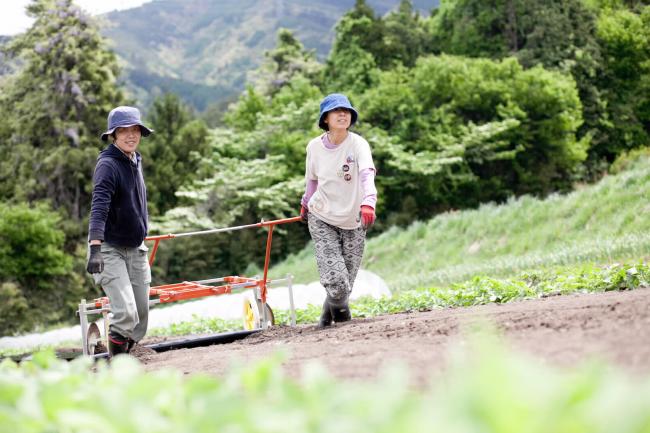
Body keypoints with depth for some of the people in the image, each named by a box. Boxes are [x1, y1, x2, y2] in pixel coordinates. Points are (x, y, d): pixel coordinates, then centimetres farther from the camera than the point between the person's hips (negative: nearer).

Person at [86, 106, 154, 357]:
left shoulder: (136, 161, 9)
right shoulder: (107, 165, -17)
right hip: (110, 249, -8)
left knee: (141, 316, 8)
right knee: (126, 313, -18)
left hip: (136, 250, 8)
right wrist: (95, 249, -40)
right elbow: (99, 207, -29)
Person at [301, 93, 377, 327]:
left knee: (345, 285, 7)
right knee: (336, 282, -15)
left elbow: (367, 175, -32)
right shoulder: (314, 146, -4)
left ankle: (331, 309, 40)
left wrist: (368, 202, -49)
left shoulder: (358, 144, -14)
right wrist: (306, 203, 27)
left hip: (353, 222, 0)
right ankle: (339, 308, 18)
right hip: (321, 220, 0)